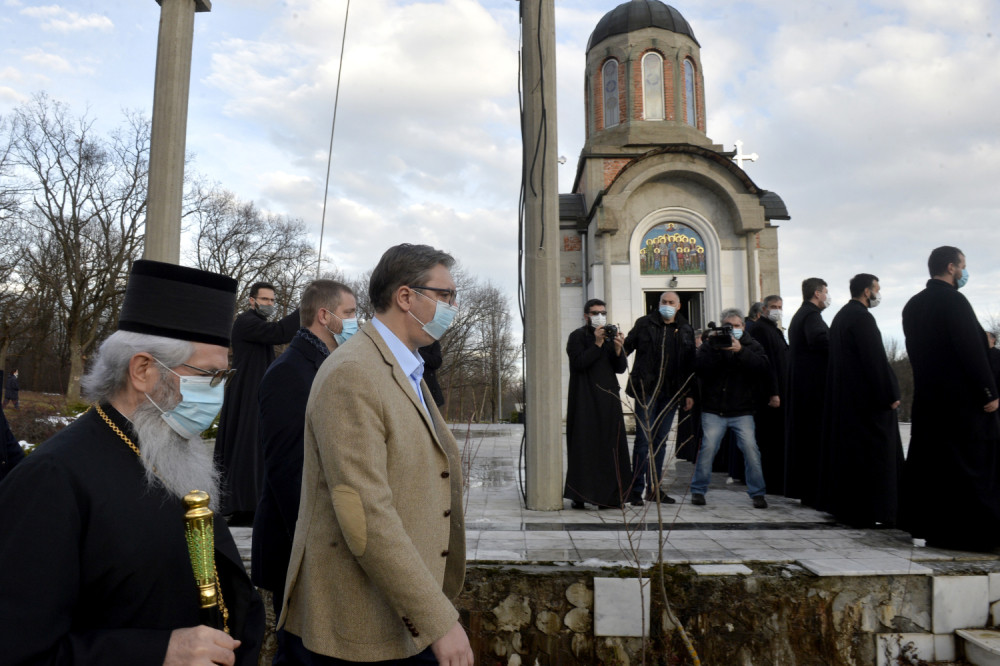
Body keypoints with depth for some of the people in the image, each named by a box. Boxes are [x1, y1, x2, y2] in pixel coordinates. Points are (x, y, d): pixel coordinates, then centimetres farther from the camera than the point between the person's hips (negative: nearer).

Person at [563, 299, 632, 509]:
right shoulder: (578, 337, 2)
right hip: (585, 400, -5)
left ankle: (609, 495, 7)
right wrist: (598, 344, -16)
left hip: (608, 399, 5)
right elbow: (578, 363, -14)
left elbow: (621, 369, 9)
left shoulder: (610, 337, 17)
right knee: (584, 446, -6)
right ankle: (579, 495, -2)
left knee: (610, 446, 1)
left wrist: (618, 349, -8)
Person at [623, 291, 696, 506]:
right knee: (643, 439, -5)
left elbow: (690, 364, 13)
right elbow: (626, 348, 0)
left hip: (671, 393, 4)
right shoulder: (644, 324, 3)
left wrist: (690, 393, 9)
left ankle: (654, 488, 18)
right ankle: (636, 489, 1)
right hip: (646, 390, -4)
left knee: (661, 441, 9)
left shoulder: (686, 330, 13)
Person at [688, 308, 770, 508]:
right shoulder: (710, 343, 5)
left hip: (742, 411, 1)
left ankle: (757, 493, 6)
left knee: (750, 448, -9)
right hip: (713, 410, -1)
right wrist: (713, 349, -22)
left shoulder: (751, 345, 7)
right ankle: (698, 490, 7)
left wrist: (741, 351, -23)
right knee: (708, 447, -8)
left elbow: (762, 367, -13)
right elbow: (700, 368, -10)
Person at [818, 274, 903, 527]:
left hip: (843, 396, 10)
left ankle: (842, 505, 22)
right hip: (867, 399, -10)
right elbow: (876, 359, -19)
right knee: (872, 452, -4)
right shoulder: (861, 317, -15)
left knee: (846, 449, 14)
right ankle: (871, 512, 0)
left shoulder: (841, 316, 15)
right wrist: (891, 394, -14)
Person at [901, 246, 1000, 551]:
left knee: (928, 461, 10)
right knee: (974, 462, 0)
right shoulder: (953, 301, -14)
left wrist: (936, 375, 18)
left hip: (927, 396, 8)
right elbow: (972, 350, -17)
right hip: (962, 398, -8)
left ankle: (923, 523, 16)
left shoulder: (913, 305, 11)